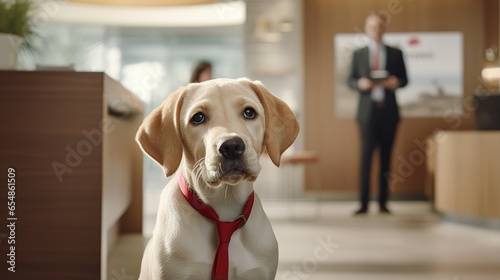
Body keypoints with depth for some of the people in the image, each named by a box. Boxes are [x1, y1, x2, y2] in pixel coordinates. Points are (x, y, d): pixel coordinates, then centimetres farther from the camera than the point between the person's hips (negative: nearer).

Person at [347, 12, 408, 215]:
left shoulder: (396, 53, 9)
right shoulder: (358, 54, 9)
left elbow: (404, 79, 9)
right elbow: (350, 80, 7)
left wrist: (396, 82, -13)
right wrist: (360, 83, -14)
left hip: (389, 110, 1)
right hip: (367, 110, -1)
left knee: (386, 156, 5)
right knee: (366, 156, -5)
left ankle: (383, 202, 11)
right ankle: (364, 203, -2)